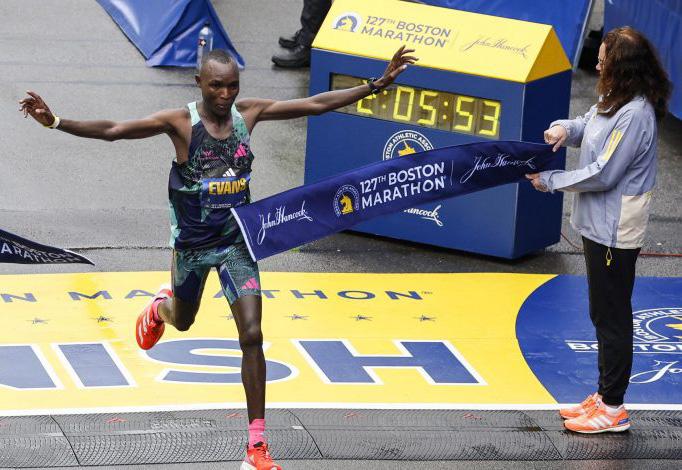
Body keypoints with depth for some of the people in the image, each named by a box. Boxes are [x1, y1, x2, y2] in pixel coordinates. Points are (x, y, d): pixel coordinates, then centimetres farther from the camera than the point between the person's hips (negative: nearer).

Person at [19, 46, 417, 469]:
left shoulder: (248, 113, -8)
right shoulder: (180, 123, -18)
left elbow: (315, 104, -2)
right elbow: (112, 131, -24)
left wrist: (377, 85, -4)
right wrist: (55, 122, -37)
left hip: (235, 242, 1)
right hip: (191, 243, -1)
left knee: (252, 337, -12)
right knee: (183, 322, 24)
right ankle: (160, 306, 66)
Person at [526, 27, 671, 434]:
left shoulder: (635, 114, -25)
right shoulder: (615, 102, 6)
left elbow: (603, 174, -24)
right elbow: (587, 128, 18)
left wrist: (551, 182, -14)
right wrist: (565, 128, -7)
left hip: (615, 232, -10)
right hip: (600, 225, 10)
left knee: (612, 318, -1)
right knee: (605, 316, 18)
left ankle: (613, 408, 7)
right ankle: (604, 396, 28)